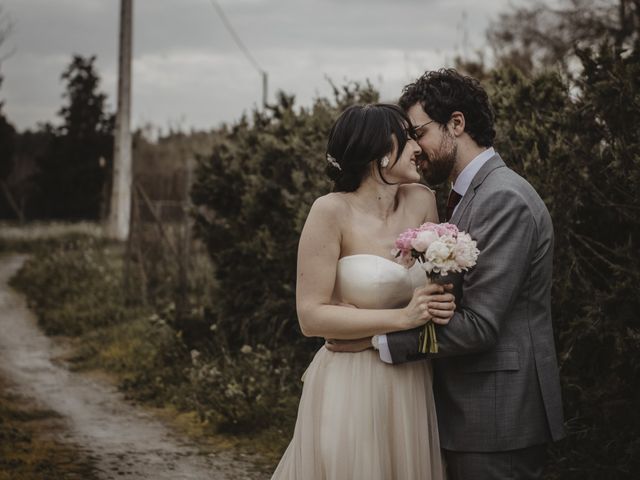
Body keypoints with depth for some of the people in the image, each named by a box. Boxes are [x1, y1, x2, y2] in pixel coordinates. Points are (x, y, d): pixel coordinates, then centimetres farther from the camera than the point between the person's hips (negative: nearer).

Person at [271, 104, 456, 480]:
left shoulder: (421, 201, 1)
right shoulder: (332, 211, -13)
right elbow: (311, 316, -15)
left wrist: (443, 305, -6)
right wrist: (402, 317, -21)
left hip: (412, 385, 5)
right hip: (350, 388, -5)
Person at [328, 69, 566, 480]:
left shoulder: (504, 199, -17)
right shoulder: (472, 195, 15)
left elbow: (478, 324, -22)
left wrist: (378, 340, -17)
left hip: (499, 417, -9)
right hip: (473, 409, 10)